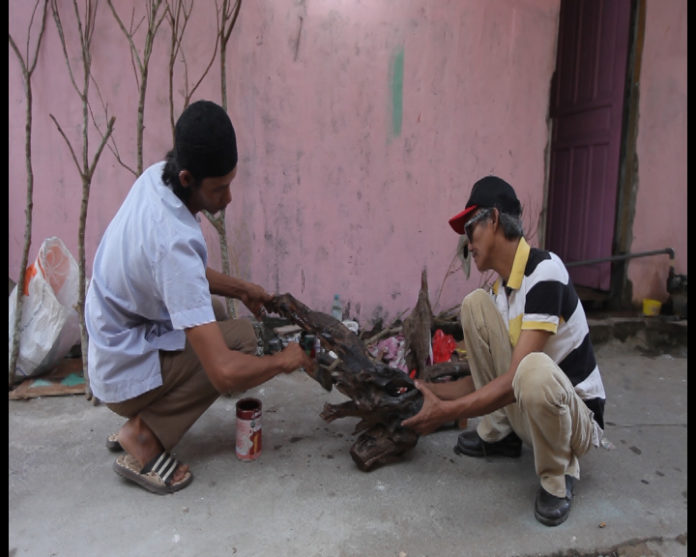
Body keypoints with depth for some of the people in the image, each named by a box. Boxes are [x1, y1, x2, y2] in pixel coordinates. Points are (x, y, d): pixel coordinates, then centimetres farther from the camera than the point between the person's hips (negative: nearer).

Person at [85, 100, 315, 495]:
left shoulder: (154, 178, -8)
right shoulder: (173, 242, -34)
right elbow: (225, 373, -36)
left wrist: (240, 289, 2)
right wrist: (285, 359, -18)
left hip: (113, 346, 9)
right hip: (126, 375, -9)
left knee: (210, 314, 21)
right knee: (244, 337, -14)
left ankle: (138, 424, 16)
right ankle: (145, 437, -4)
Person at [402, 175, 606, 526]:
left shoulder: (544, 271, -25)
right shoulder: (502, 283, 1)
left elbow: (512, 382, -30)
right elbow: (489, 365, 9)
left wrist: (445, 412, -25)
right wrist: (433, 391, 7)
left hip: (577, 417, -7)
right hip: (522, 407, 7)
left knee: (533, 370, -43)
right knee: (475, 303, -7)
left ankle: (558, 474, -8)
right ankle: (498, 434, 6)